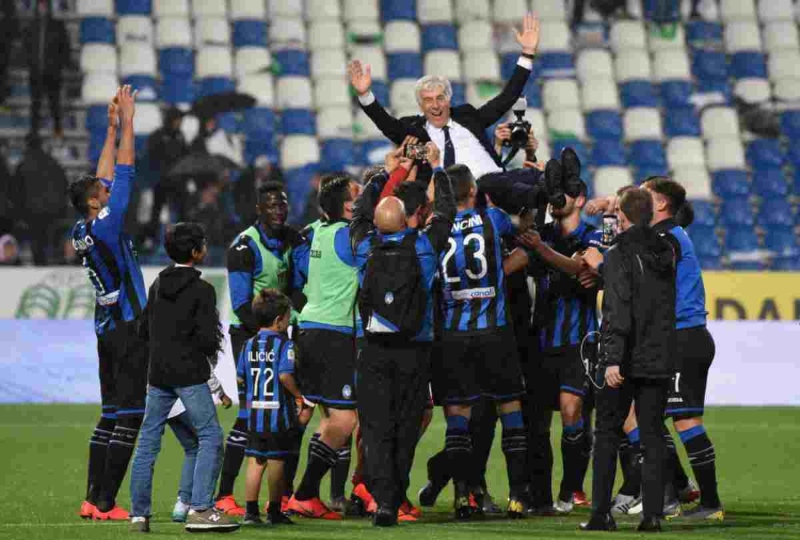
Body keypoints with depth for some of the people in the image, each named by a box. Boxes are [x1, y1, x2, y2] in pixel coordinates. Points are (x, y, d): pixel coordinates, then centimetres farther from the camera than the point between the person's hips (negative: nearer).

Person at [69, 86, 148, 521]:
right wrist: (126, 122, -7)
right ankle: (105, 505, -12)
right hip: (128, 330, -9)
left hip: (107, 329, 9)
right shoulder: (104, 227, -14)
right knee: (129, 418, -8)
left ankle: (93, 499, 10)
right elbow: (124, 172, -13)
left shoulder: (82, 232, 7)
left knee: (111, 415, 12)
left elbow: (105, 176, 18)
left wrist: (113, 127, 19)